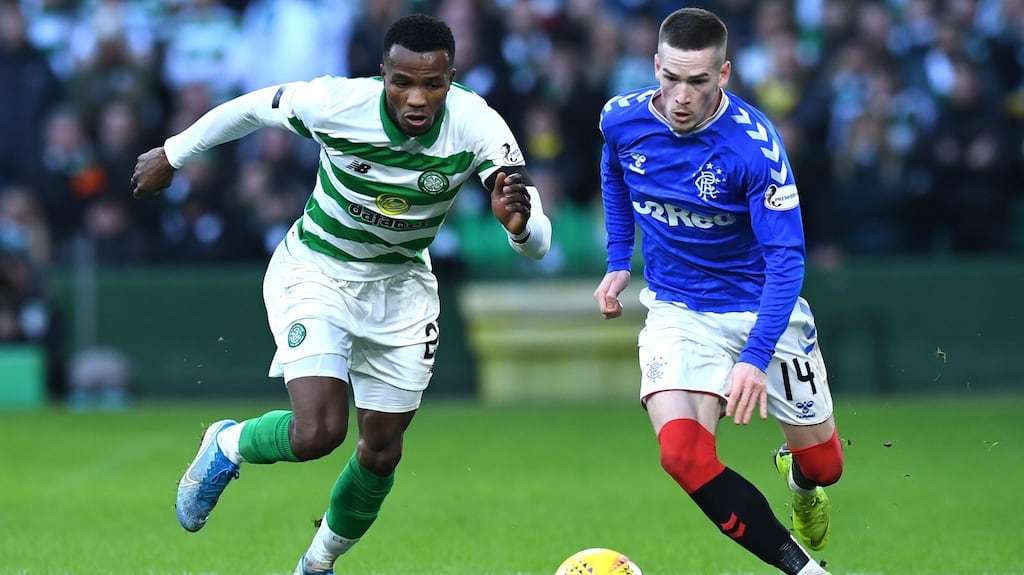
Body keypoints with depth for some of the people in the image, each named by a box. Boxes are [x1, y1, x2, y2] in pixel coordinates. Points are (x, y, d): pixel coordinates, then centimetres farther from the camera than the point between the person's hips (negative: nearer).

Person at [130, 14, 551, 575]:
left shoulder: (478, 127, -26)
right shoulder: (336, 103, -30)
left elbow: (537, 244, -28)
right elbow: (250, 107, -8)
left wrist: (520, 222, -53)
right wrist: (171, 154, 6)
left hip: (401, 284, 3)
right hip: (315, 272, -3)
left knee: (381, 452, 9)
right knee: (317, 431, -22)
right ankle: (227, 446, 11)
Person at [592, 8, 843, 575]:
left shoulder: (754, 143, -25)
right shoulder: (622, 120, -12)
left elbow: (786, 260, -26)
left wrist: (755, 359, -36)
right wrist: (618, 262, 11)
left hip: (762, 307, -2)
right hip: (677, 310, 2)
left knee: (822, 463, 11)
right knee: (684, 454, -25)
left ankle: (799, 481, 51)